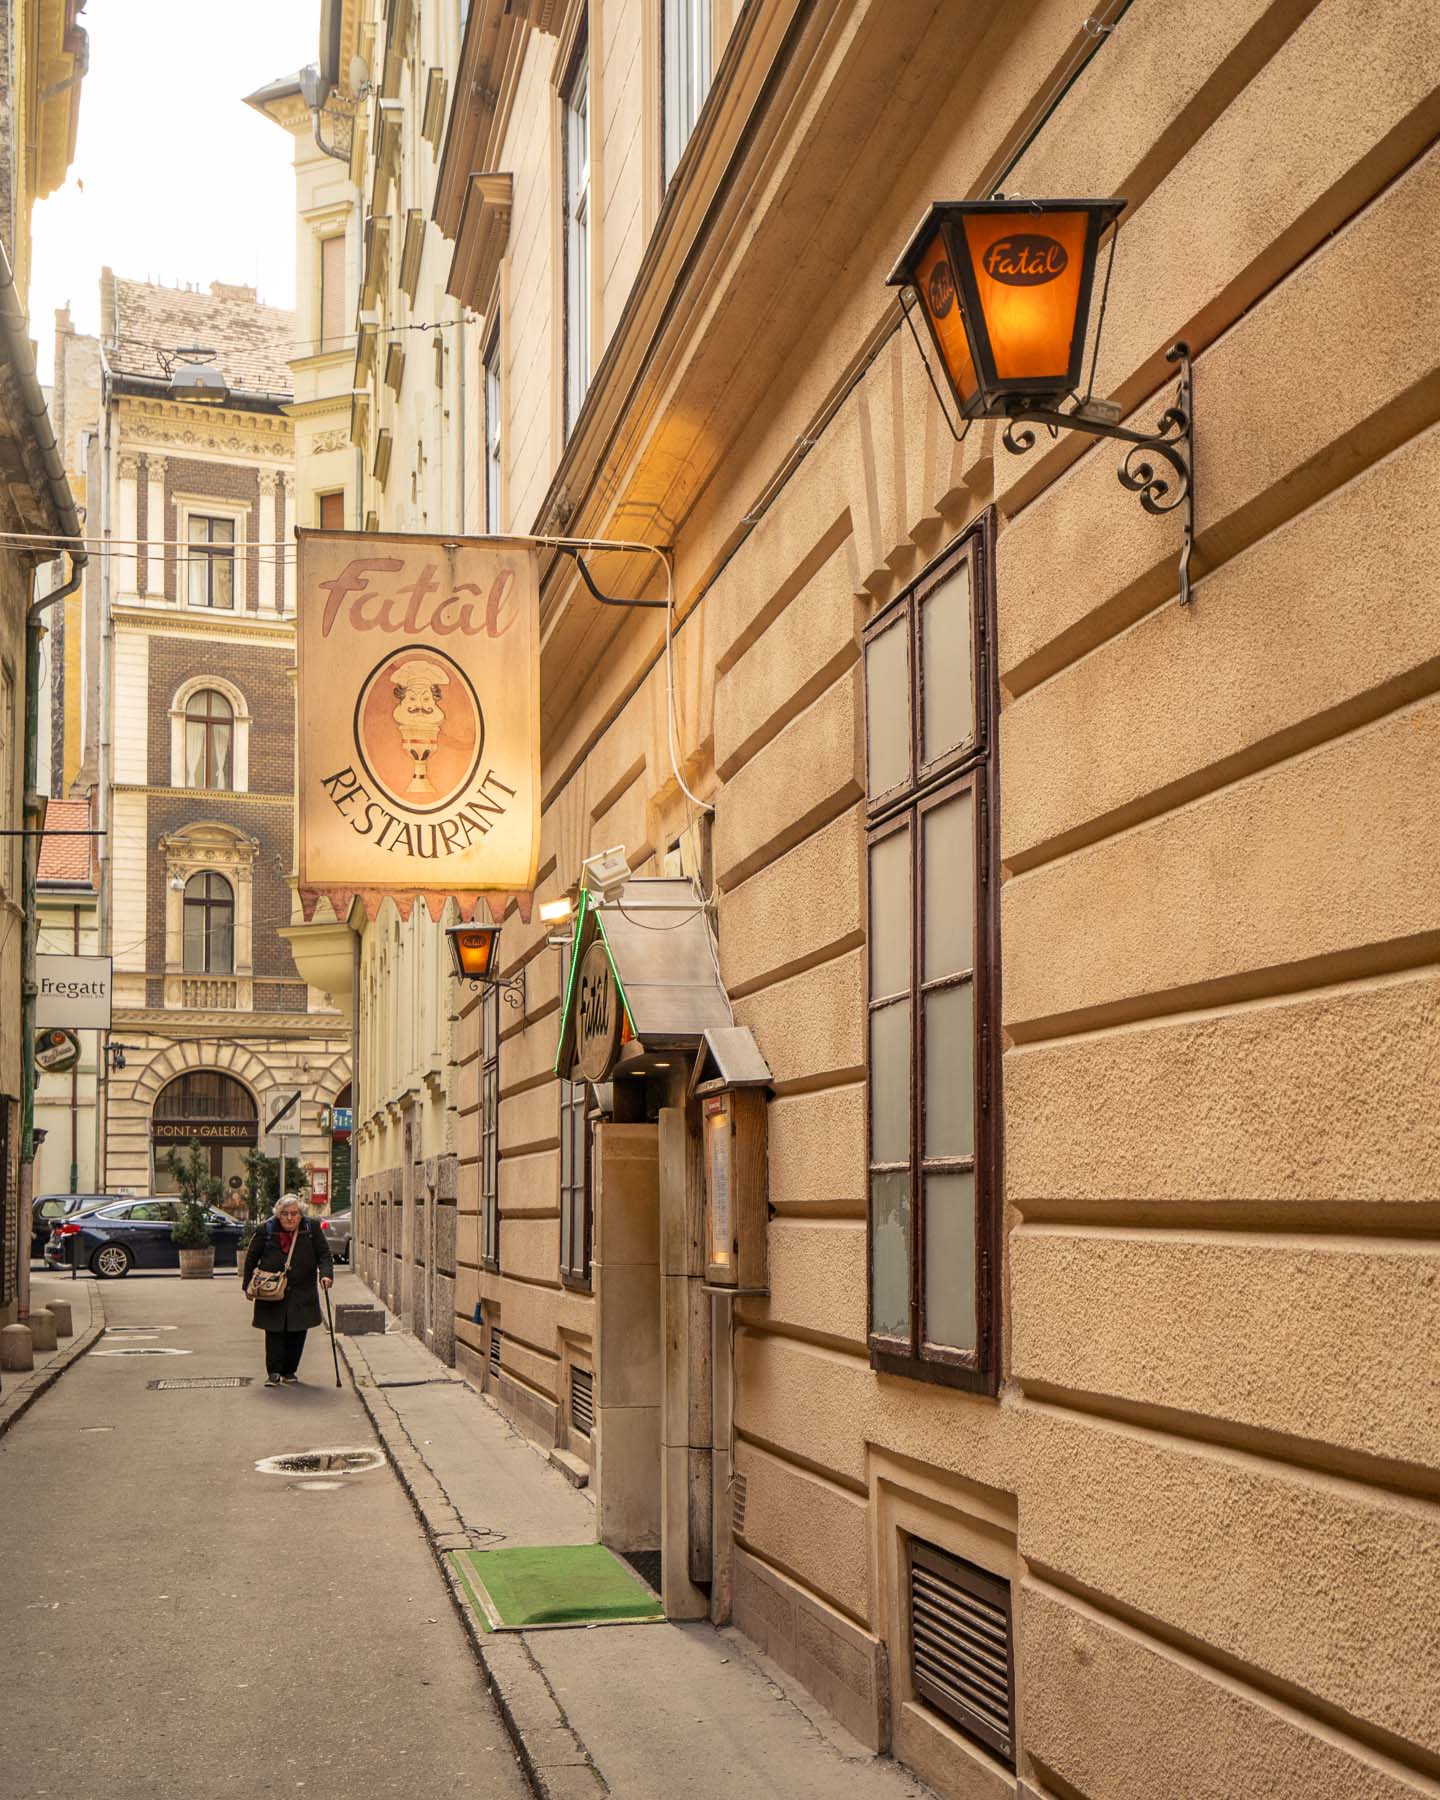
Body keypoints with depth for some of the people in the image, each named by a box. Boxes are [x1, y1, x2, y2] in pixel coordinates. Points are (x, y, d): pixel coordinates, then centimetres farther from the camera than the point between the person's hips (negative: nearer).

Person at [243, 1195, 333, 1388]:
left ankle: (289, 1371, 16)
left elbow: (324, 1254, 1)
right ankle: (273, 1372, 1)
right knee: (274, 1332, -5)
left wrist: (325, 1273, -17)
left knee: (297, 1333, 3)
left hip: (302, 1293, 1)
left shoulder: (312, 1229, -2)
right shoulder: (266, 1230, -4)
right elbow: (251, 1259, 6)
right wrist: (249, 1286, 6)